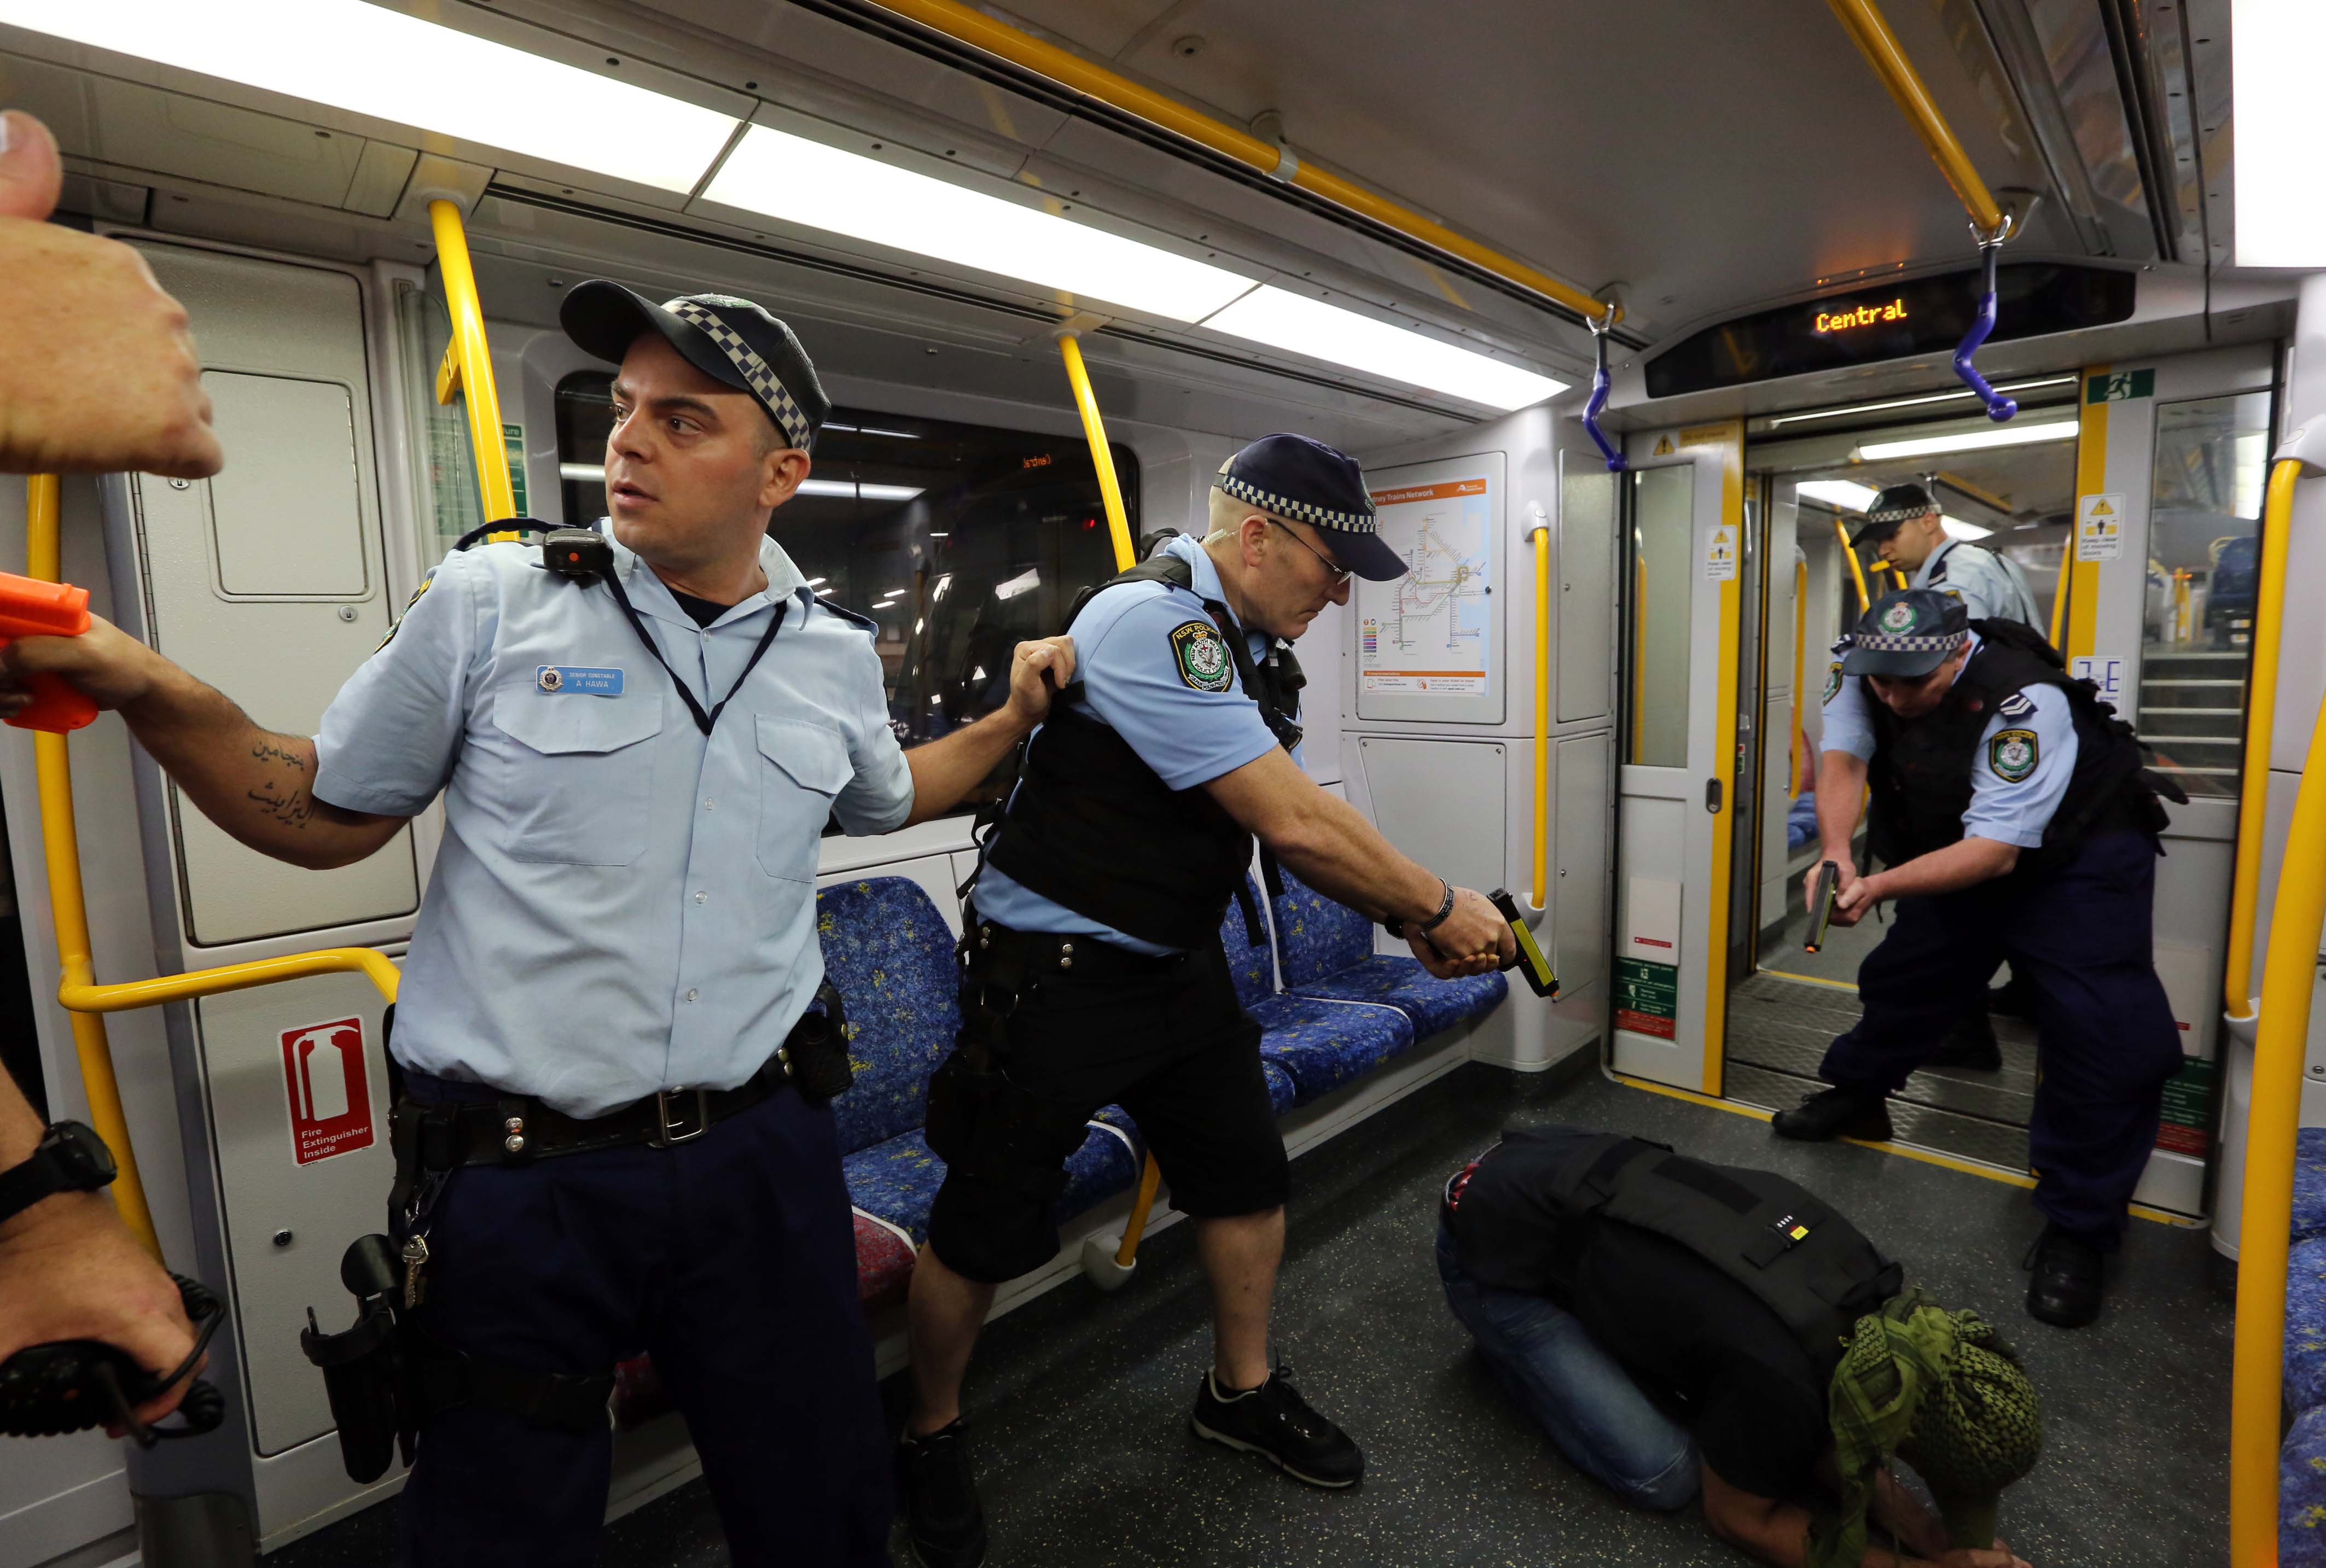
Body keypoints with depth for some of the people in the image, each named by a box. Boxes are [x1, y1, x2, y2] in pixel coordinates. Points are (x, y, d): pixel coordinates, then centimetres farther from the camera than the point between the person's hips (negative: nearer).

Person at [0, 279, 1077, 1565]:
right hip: (517, 1178, -1)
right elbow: (327, 819, 5)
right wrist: (141, 686, -8)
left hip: (757, 1155, 2)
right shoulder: (488, 604, -5)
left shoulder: (835, 654, 2)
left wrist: (1014, 717, 14)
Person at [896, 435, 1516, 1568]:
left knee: (1248, 1181, 17)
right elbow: (1295, 823, -26)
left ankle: (1241, 1391, 42)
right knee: (986, 1228, 8)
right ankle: (932, 1437, 35)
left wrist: (1410, 922, 2)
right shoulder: (1150, 622, -24)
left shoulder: (1247, 646, 6)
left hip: (1179, 964, 9)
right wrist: (1438, 907, -14)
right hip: (1054, 973, -8)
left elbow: (1294, 827, 11)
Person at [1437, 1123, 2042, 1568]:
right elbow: (1739, 1518, -5)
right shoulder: (1777, 1382, -27)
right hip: (1495, 1248, -8)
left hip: (1568, 1168, 8)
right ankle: (1507, 1337, 11)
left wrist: (1899, 1513, 1)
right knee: (1663, 1471, -8)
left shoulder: (1868, 1285, -5)